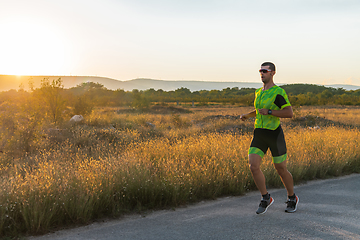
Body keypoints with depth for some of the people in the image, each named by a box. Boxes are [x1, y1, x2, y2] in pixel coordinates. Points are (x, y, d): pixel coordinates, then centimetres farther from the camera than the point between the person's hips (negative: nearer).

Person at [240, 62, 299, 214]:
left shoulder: (279, 92, -10)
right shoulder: (258, 92, 12)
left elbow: (289, 113, -17)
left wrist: (269, 112, -22)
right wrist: (247, 115, 13)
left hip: (274, 134, -5)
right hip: (259, 134, 5)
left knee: (281, 169, 7)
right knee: (253, 166, -11)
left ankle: (292, 198, 32)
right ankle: (266, 198, 8)